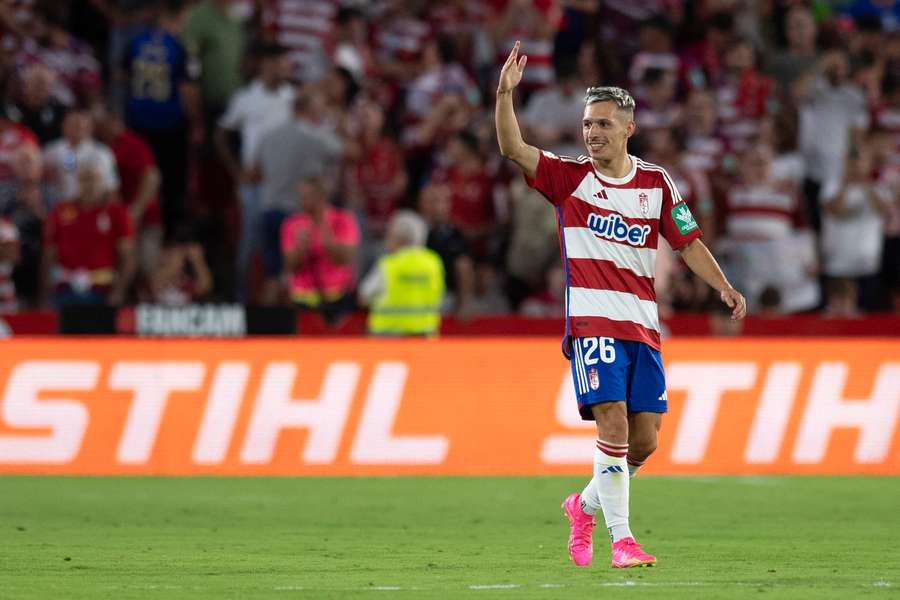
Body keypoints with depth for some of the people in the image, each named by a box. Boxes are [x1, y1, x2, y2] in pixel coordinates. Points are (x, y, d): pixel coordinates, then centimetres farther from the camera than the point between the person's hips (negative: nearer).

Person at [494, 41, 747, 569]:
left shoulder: (656, 182, 9)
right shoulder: (569, 177, 2)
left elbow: (688, 242, 13)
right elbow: (513, 149, -10)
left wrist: (724, 287, -2)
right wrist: (506, 93, -24)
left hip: (643, 323, 4)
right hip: (592, 320, -3)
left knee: (646, 436, 1)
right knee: (614, 421, -17)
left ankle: (587, 506, 27)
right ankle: (621, 539, -14)